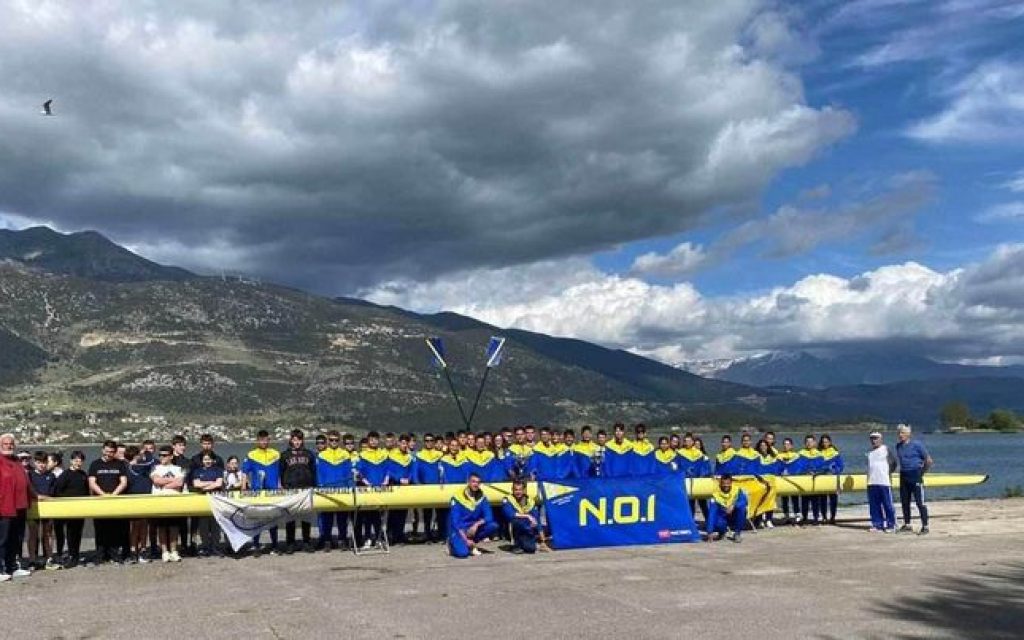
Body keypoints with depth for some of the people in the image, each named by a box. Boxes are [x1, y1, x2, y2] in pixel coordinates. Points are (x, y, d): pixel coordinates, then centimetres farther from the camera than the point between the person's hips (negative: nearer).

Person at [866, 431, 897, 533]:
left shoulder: (886, 449, -2)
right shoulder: (870, 452, 15)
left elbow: (893, 463, 1)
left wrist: (889, 472, 3)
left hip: (884, 482, -6)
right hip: (872, 483, 6)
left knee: (888, 505, -3)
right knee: (874, 505, 7)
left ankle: (891, 525, 4)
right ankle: (877, 524, 14)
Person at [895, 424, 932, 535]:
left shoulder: (916, 444, -10)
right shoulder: (898, 446, 9)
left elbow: (928, 460, -7)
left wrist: (922, 473, -3)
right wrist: (903, 471, 14)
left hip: (915, 476, -7)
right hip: (903, 476, 7)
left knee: (920, 502, -5)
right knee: (904, 502, 10)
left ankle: (925, 526, -1)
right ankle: (907, 525, 20)